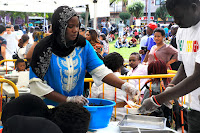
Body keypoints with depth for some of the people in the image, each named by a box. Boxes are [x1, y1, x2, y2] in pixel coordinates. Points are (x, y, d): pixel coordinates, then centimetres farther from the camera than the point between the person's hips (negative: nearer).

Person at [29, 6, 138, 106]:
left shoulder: (83, 45, 3)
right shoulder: (44, 48, -8)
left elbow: (101, 71, -4)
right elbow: (37, 84, -10)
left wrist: (124, 86, -20)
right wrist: (68, 100, -14)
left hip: (77, 107, 3)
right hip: (50, 107, -3)